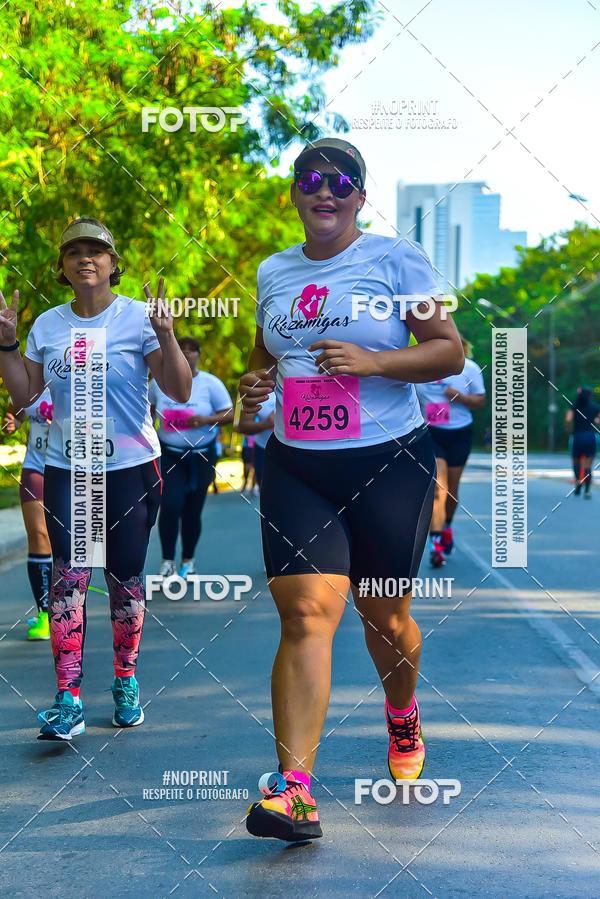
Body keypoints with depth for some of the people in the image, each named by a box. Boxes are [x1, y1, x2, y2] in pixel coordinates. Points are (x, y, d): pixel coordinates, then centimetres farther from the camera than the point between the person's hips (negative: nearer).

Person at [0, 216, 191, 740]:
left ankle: (127, 683, 24)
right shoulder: (47, 325, 7)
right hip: (66, 470, 2)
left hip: (131, 467, -2)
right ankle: (68, 701, -11)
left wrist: (166, 336, -22)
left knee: (125, 579, 6)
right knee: (68, 577, -10)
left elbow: (180, 391, -9)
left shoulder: (137, 318, -5)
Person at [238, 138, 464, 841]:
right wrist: (253, 383, 4)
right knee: (305, 615, -13)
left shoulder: (396, 260, -1)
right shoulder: (272, 273, 12)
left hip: (389, 464, -2)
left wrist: (371, 361, -18)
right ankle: (294, 788, -18)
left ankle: (403, 718, 43)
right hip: (295, 467, 2)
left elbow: (449, 351, -4)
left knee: (383, 616, 10)